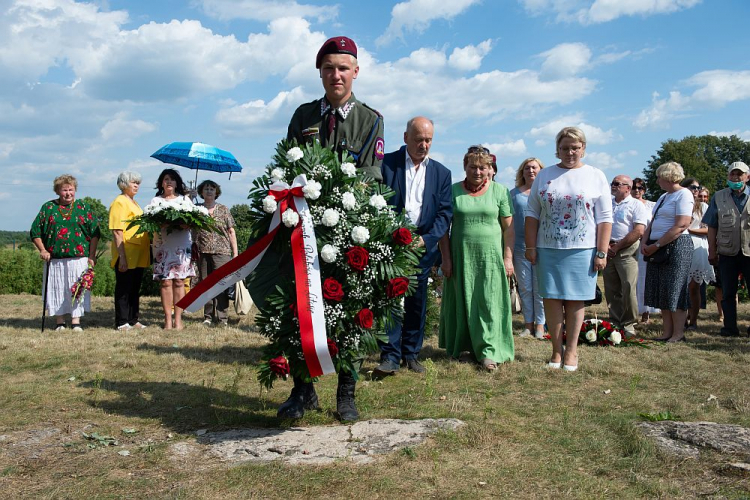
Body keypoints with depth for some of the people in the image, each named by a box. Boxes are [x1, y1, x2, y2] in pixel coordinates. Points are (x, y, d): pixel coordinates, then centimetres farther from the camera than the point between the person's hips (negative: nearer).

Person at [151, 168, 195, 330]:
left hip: (182, 244, 0)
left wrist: (186, 224, -13)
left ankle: (178, 318, 1)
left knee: (179, 281, -3)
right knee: (165, 281, -5)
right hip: (162, 244, 0)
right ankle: (168, 318, -1)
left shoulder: (185, 199, 15)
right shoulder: (155, 201, 14)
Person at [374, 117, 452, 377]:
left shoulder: (441, 173, 9)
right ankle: (390, 356, -1)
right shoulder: (386, 163, 0)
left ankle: (411, 353, 20)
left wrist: (426, 239, -8)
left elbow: (445, 211, 5)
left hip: (422, 247, 3)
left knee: (417, 303, 8)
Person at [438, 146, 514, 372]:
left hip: (490, 256, -1)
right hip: (461, 256, 1)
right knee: (462, 301, 7)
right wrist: (446, 258, -2)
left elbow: (508, 228, 2)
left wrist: (508, 258, -3)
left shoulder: (499, 191, 2)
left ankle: (488, 351, 4)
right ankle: (464, 347, 21)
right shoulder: (453, 191, 2)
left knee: (489, 303, 0)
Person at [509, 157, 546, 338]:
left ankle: (540, 324, 8)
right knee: (525, 287, 7)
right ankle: (528, 324, 15)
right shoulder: (514, 193, 11)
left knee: (539, 288, 0)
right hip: (520, 247, 2)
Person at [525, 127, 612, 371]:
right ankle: (556, 350, 12)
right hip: (548, 249, 2)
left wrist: (602, 252, -5)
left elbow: (604, 218, 2)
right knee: (551, 298, 2)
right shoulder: (544, 175, 9)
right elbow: (532, 214, 8)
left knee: (575, 300, 4)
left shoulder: (596, 176, 5)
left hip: (581, 250, -1)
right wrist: (531, 247, 1)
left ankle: (571, 351, 15)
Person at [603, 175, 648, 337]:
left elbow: (639, 231, -10)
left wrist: (617, 246, -10)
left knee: (628, 289, -8)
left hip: (627, 251, -5)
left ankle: (628, 324, 1)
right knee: (611, 290, 6)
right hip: (607, 250, 5)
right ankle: (615, 322, 14)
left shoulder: (636, 205, 0)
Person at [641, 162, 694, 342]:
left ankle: (678, 334, 2)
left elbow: (681, 226, -18)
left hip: (676, 246, -9)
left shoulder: (683, 194, -8)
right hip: (657, 249, 9)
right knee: (661, 291, 7)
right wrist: (644, 242, 1)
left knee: (674, 291, -5)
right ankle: (667, 332, 12)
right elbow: (653, 223, 18)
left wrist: (656, 245, -17)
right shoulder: (663, 197, 20)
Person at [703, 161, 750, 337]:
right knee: (728, 293, 7)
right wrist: (712, 251, 1)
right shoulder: (719, 197, 7)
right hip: (727, 252, 1)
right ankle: (730, 327, 16)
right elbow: (712, 227, 6)